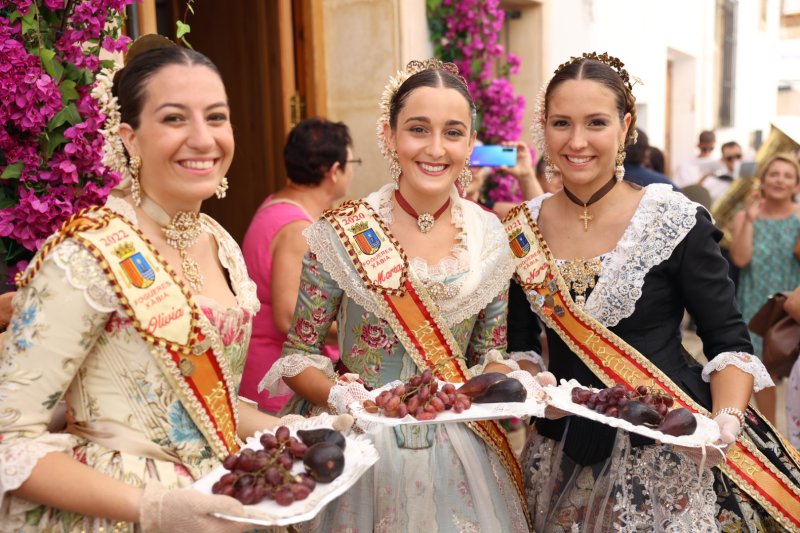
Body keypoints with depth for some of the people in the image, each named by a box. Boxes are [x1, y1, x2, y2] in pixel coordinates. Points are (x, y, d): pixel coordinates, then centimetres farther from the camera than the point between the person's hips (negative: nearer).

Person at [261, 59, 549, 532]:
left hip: (463, 453, 3)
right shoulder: (342, 235, -13)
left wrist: (514, 381, -14)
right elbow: (299, 355, -6)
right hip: (366, 447, -2)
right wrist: (339, 397, -23)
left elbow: (489, 353, 6)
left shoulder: (490, 236, -4)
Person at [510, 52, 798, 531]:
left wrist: (726, 423, -22)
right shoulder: (523, 229, -3)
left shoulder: (677, 221, -12)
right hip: (565, 458, 3)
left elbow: (730, 343, -7)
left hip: (669, 457, -3)